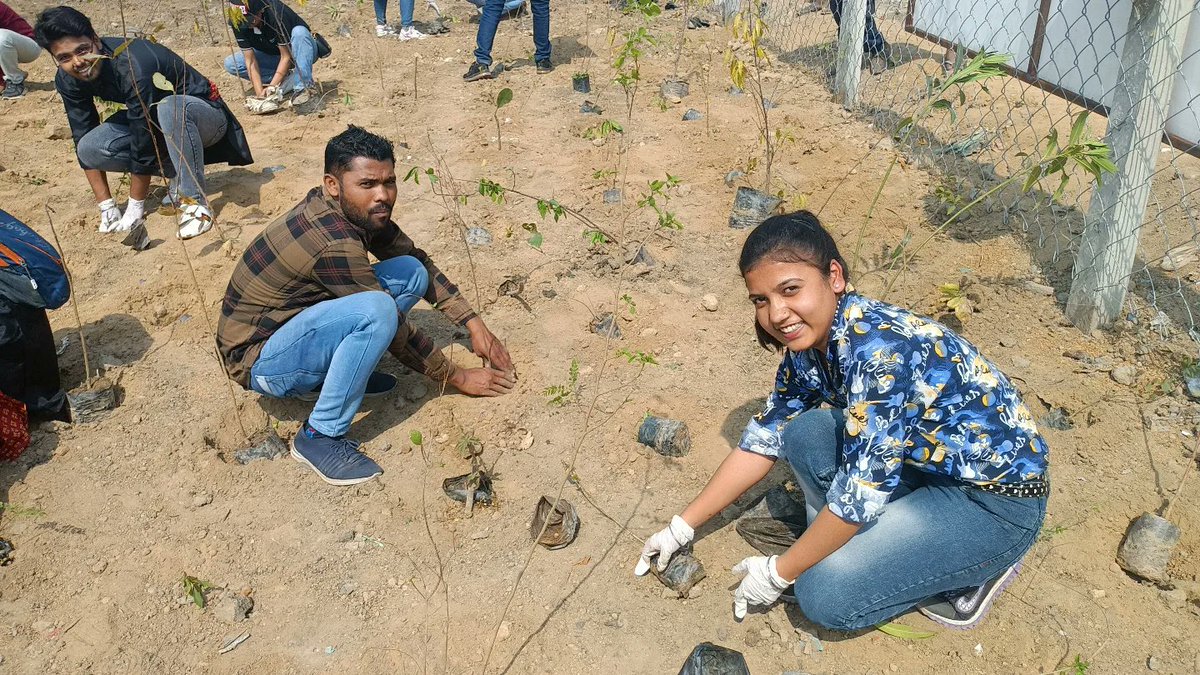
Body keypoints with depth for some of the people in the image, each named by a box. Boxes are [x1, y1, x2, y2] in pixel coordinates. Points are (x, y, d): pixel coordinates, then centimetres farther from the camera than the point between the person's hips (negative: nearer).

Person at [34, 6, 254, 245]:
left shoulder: (133, 66, -34)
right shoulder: (68, 81, -12)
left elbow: (144, 144, -31)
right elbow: (82, 138, -7)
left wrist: (135, 210, -25)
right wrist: (107, 208, -13)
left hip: (203, 116, -7)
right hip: (151, 119, 7)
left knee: (170, 108, -40)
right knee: (88, 147, -17)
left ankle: (195, 203, -28)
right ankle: (179, 173, 0)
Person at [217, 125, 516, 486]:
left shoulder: (360, 211, -5)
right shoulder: (332, 243, -30)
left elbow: (422, 263, 6)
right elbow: (394, 327, -23)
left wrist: (474, 325, 0)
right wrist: (457, 378, -12)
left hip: (293, 322, 8)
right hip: (258, 359, -8)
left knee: (411, 271, -3)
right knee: (376, 309, -35)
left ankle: (338, 370, 6)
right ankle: (320, 436, -19)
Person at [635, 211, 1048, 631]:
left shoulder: (877, 349, -31)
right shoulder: (809, 346, -4)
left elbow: (860, 492, -29)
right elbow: (763, 439, 5)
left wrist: (778, 573, -15)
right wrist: (683, 527, 6)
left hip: (996, 502, -8)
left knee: (824, 595, -14)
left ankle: (975, 569, 5)